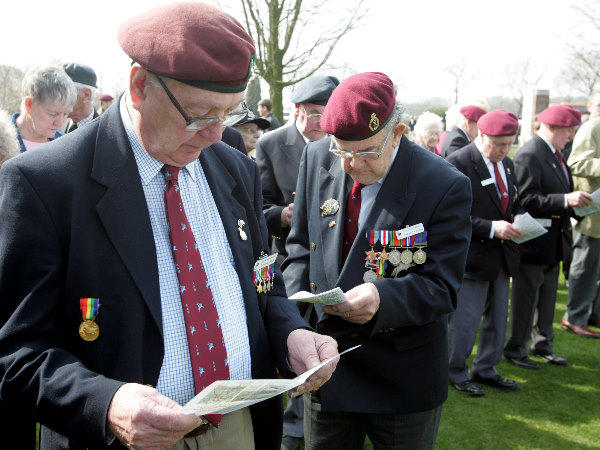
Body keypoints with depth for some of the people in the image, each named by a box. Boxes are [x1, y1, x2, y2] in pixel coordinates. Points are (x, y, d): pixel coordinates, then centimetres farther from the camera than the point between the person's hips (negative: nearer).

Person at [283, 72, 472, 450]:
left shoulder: (446, 186, -17)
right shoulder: (317, 159, -3)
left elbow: (442, 287, -16)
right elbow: (301, 246, 5)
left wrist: (381, 299, -36)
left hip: (404, 377, -3)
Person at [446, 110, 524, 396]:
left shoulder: (507, 164, 9)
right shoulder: (458, 163, -16)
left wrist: (519, 217, -4)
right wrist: (492, 228, -26)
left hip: (502, 256, 8)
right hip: (472, 257, -8)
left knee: (497, 319, 18)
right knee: (465, 321, 4)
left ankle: (486, 370, 34)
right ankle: (457, 373, 22)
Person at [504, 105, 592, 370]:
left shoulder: (555, 154, 11)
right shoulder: (529, 155, -19)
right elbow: (527, 200, -26)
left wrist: (576, 202, 1)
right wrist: (565, 200, -30)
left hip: (554, 241, 9)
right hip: (534, 241, -9)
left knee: (547, 297, 19)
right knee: (525, 299, 3)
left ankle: (542, 345, 33)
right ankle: (515, 349, 18)